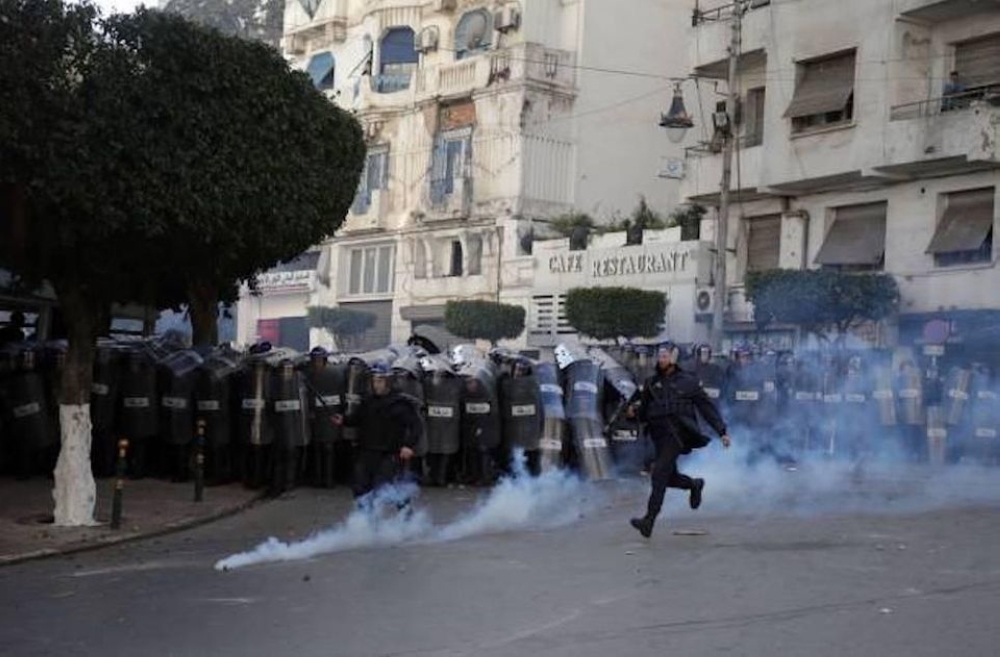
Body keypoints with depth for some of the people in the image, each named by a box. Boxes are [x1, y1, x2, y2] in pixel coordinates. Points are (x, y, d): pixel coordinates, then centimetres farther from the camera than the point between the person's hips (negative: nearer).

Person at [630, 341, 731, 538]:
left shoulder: (687, 381, 4)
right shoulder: (651, 383, 15)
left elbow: (707, 407, 6)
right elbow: (643, 412, 21)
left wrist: (722, 431, 4)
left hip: (677, 433, -5)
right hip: (659, 434, 5)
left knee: (660, 473, -16)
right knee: (669, 477, 7)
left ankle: (649, 519, -19)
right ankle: (695, 485, 39)